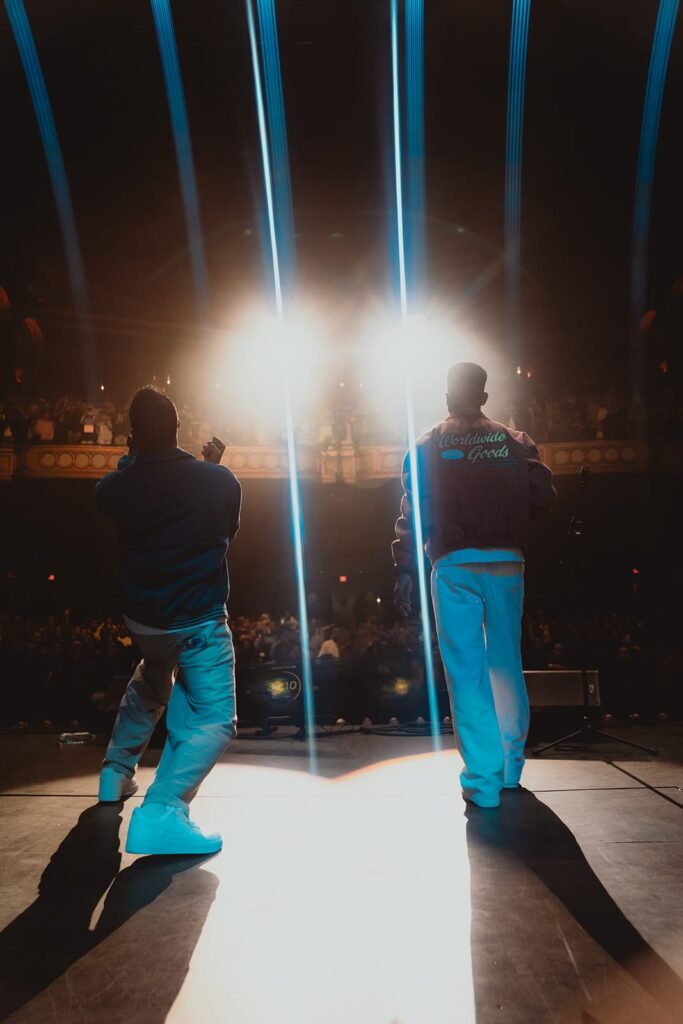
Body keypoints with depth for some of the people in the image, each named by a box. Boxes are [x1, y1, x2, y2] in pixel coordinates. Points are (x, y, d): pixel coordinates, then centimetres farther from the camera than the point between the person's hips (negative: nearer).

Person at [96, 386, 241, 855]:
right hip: (201, 619, -4)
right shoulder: (220, 480, -14)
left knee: (150, 686, 32)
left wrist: (131, 457, 23)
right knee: (216, 720, 0)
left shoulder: (115, 486, -8)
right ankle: (162, 811, -17)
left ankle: (116, 773, 44)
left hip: (142, 616, 5)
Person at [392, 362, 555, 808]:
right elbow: (544, 495, 2)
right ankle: (511, 766, 25)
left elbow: (414, 511, -1)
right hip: (507, 563, 2)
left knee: (467, 670, 1)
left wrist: (405, 569, -1)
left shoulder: (429, 445, 6)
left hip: (454, 565, -2)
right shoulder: (516, 442, 9)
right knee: (506, 664, 14)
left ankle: (483, 779, 4)